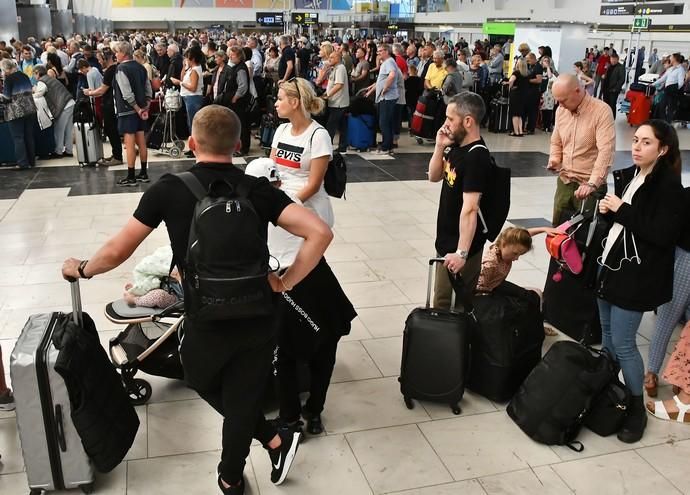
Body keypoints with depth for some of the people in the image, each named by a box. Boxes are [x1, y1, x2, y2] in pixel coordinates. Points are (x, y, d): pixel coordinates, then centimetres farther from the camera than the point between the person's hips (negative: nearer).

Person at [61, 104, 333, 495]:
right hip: (258, 318, 2)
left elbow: (118, 251, -4)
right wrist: (286, 283, -5)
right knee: (242, 400, 19)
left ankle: (273, 439, 28)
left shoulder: (169, 189, -9)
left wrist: (81, 269, 17)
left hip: (206, 322, -1)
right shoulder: (259, 189, -5)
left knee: (206, 385, 27)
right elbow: (320, 232, -16)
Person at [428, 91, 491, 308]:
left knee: (446, 308, 0)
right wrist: (439, 147, -1)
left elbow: (470, 209, -27)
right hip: (446, 240, 9)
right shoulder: (457, 146, 5)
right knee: (448, 301, 21)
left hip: (461, 246, -9)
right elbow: (434, 177, 16)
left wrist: (461, 252, -29)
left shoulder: (477, 157, -23)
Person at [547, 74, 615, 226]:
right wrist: (554, 160, -1)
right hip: (564, 181, 6)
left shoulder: (602, 111, -15)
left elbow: (606, 151, -22)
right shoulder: (561, 110, 5)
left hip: (590, 185, -6)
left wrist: (592, 183, -30)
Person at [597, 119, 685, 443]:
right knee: (607, 333, 15)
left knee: (622, 343, -4)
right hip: (609, 264, 8)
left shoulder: (669, 185, -14)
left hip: (636, 275, -8)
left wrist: (622, 210, -19)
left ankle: (637, 408, 13)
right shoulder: (628, 175, 9)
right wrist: (608, 210, -2)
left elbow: (662, 235, -21)